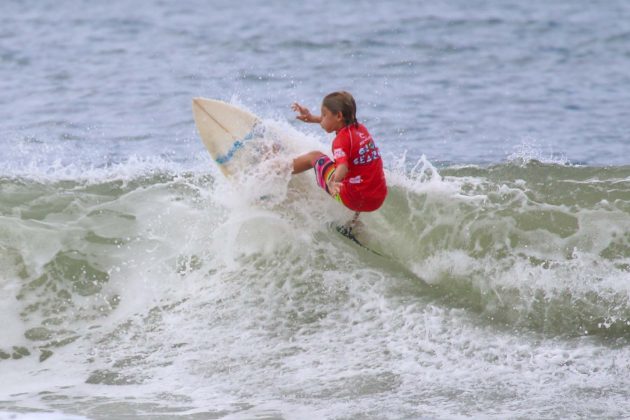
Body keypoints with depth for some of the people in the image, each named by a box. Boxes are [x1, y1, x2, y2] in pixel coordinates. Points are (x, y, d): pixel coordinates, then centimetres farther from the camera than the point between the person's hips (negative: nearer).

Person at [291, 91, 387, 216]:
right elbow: (343, 121, 28)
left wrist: (333, 182, -56)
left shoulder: (342, 139, -18)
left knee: (315, 156, 10)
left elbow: (343, 167, -36)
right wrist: (312, 118, 29)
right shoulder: (360, 128, 5)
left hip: (353, 199, -6)